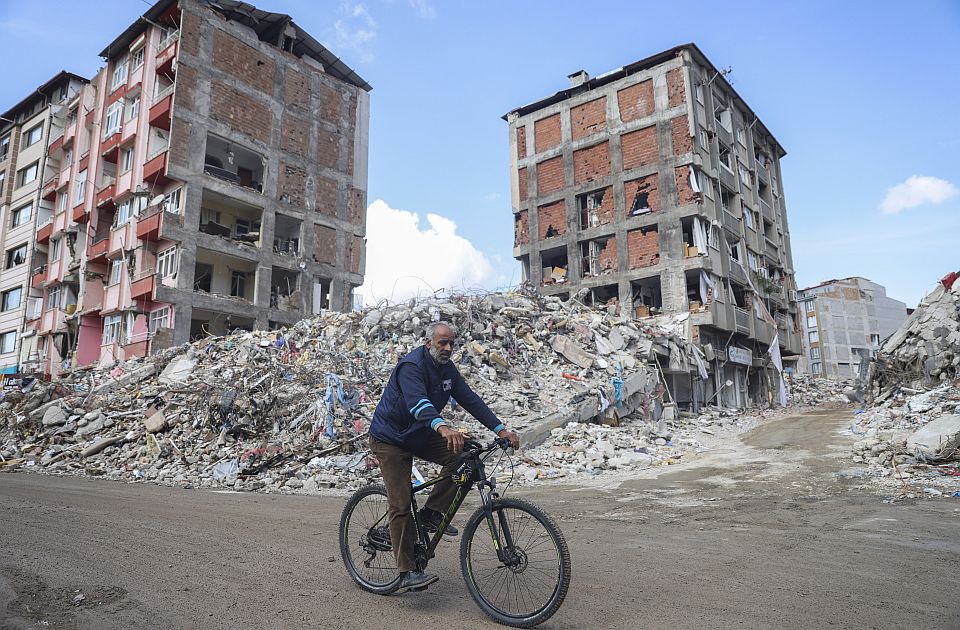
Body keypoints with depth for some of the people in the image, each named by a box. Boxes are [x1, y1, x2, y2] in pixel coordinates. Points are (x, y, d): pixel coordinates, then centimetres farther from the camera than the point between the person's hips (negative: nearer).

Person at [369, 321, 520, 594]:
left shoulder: (447, 369, -1)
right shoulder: (411, 367, -25)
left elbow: (470, 399, -4)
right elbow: (418, 402, -43)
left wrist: (501, 429, -13)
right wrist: (444, 428, -61)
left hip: (420, 435, 7)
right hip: (390, 439, -7)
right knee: (400, 506, -11)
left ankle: (432, 513, -1)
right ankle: (407, 573, -3)